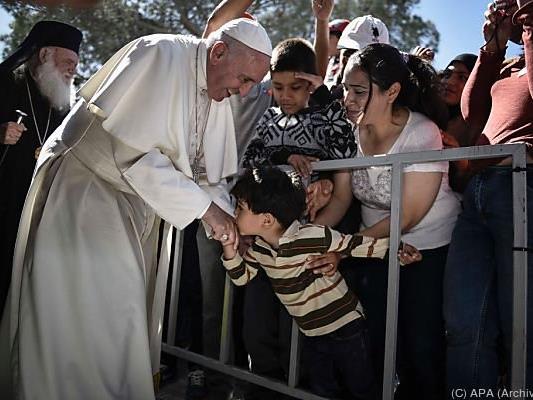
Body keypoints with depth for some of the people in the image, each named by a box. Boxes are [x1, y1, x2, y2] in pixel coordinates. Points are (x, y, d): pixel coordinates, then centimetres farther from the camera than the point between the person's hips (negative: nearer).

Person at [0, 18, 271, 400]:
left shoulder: (218, 96, 3)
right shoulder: (161, 55, -21)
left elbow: (206, 169, 8)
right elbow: (134, 151, -27)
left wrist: (227, 220, -8)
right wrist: (204, 206, -24)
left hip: (136, 202, 8)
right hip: (84, 191, -8)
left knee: (129, 308, 12)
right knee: (94, 314, -8)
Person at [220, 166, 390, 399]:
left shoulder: (315, 237, -29)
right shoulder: (259, 247, -7)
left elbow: (361, 245, -24)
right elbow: (242, 277, 5)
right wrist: (229, 247, -10)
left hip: (346, 328, -6)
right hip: (311, 333, 7)